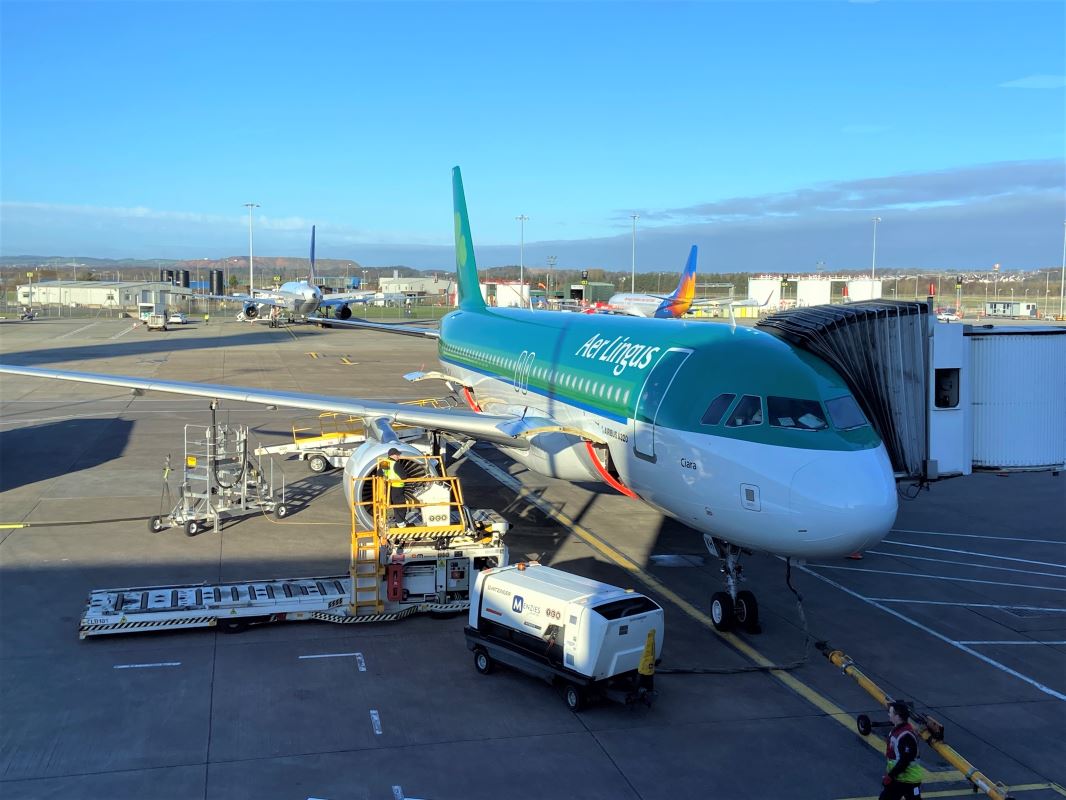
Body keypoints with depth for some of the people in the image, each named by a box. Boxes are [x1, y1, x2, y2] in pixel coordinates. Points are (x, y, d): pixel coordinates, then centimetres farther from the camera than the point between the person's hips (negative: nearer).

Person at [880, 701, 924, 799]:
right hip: (896, 778, 10)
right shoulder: (896, 729, 4)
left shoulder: (907, 736, -27)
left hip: (910, 780, -10)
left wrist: (890, 776, -23)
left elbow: (904, 761, -28)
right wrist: (889, 773, 17)